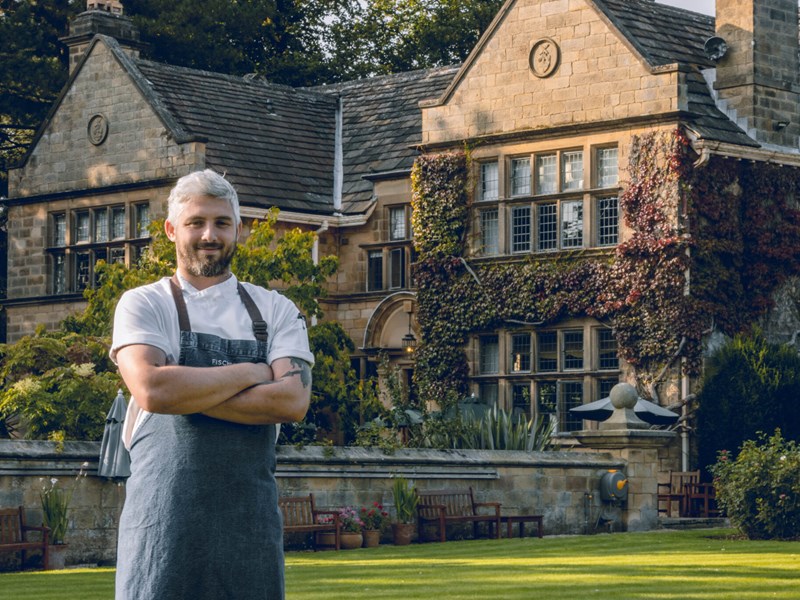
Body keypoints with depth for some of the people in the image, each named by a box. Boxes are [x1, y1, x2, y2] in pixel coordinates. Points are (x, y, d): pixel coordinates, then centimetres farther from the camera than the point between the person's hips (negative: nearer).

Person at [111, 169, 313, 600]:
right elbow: (150, 388, -15)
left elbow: (293, 401, -5)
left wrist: (185, 393, -10)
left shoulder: (277, 311, 11)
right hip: (164, 512, -2)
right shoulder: (143, 305, 4)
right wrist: (250, 373, -7)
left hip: (251, 514, 3)